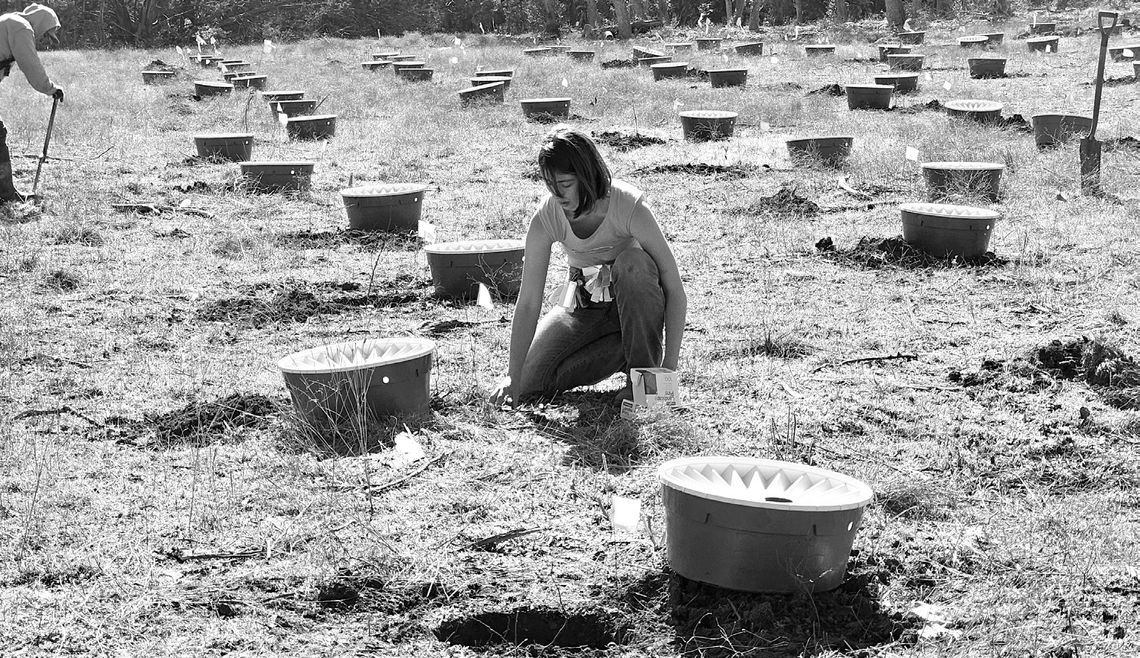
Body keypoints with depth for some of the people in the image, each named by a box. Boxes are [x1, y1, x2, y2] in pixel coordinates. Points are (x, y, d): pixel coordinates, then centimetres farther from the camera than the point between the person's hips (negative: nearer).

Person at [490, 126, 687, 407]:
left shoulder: (629, 206, -28)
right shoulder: (546, 217, -20)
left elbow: (675, 291, -27)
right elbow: (528, 302, -19)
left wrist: (669, 367, -32)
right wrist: (514, 377, -25)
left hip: (633, 303, -3)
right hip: (582, 307, 3)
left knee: (633, 263, -36)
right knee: (530, 383, -14)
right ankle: (625, 353, 4)